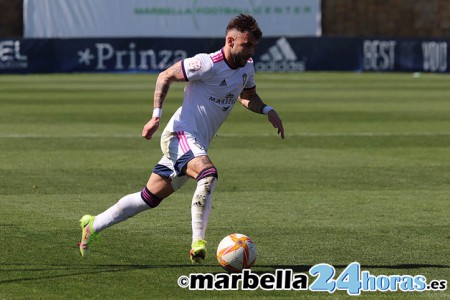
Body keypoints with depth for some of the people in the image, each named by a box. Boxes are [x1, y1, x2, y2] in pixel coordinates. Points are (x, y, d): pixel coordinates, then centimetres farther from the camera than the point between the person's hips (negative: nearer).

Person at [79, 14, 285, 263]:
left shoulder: (247, 68, 7)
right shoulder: (208, 64, -18)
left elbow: (247, 97, 27)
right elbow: (165, 76, -8)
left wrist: (267, 111, 7)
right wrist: (156, 116, -14)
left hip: (197, 144, 8)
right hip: (180, 134, -8)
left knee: (150, 197, 11)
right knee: (208, 173, -34)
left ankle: (93, 225, 24)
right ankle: (198, 243, -37)